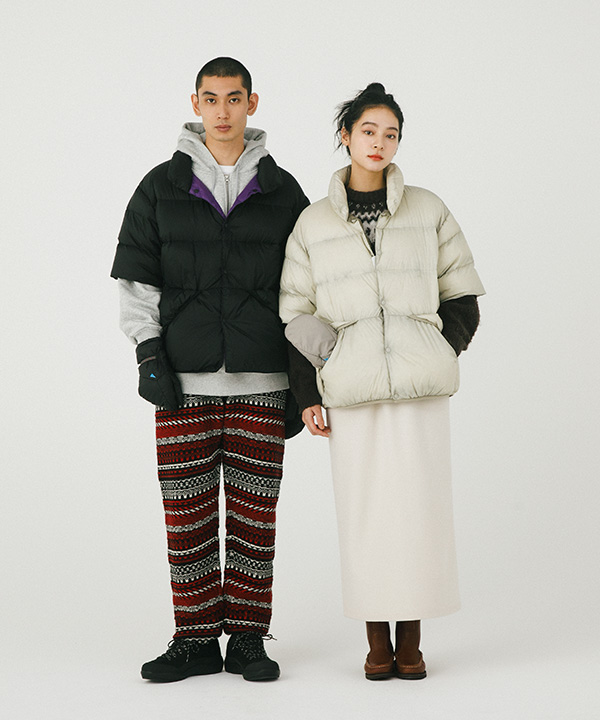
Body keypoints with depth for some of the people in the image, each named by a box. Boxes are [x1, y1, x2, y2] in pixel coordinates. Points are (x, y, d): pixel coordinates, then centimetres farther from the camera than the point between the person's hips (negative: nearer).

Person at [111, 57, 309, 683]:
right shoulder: (160, 187, 7)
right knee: (187, 514, 2)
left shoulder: (283, 191, 8)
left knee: (255, 514, 4)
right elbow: (135, 279, 6)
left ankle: (248, 639, 15)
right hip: (184, 381, 0)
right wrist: (149, 356, -5)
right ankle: (195, 640, 13)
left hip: (260, 383, 0)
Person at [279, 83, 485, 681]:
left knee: (419, 508, -1)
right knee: (364, 512, 0)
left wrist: (439, 355, 2)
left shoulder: (428, 212, 7)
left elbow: (461, 297, 13)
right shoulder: (314, 223, 7)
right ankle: (377, 640, 11)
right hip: (352, 387, 0)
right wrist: (307, 395, 4)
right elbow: (295, 313, 9)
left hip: (421, 384, 0)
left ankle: (411, 641, 10)